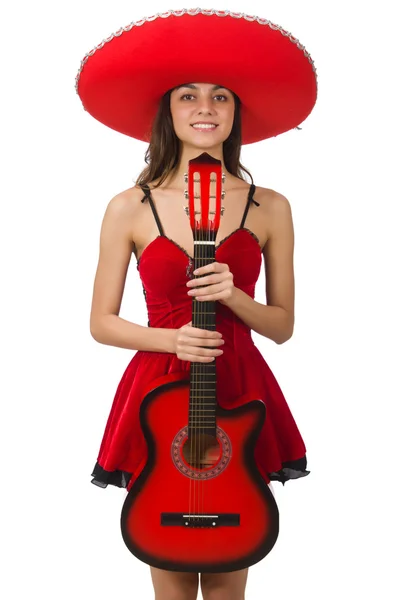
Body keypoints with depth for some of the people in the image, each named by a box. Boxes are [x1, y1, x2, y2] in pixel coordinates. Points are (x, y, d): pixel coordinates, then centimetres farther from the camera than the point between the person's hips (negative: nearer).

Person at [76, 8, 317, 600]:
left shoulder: (269, 208, 2)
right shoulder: (130, 208, -2)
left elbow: (282, 325, 5)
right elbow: (102, 322, 2)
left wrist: (233, 297, -15)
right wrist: (171, 338, -15)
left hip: (240, 394, 1)